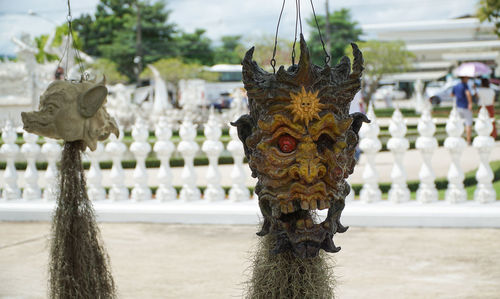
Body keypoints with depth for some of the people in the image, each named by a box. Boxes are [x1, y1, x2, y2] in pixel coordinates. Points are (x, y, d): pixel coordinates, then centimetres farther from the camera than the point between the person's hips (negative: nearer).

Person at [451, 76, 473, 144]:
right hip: (466, 108, -7)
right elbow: (468, 93, -37)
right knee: (469, 125, 0)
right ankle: (468, 141, -3)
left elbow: (452, 95, 24)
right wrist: (470, 103, -33)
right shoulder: (465, 85, -17)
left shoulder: (455, 86, 6)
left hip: (458, 107, 7)